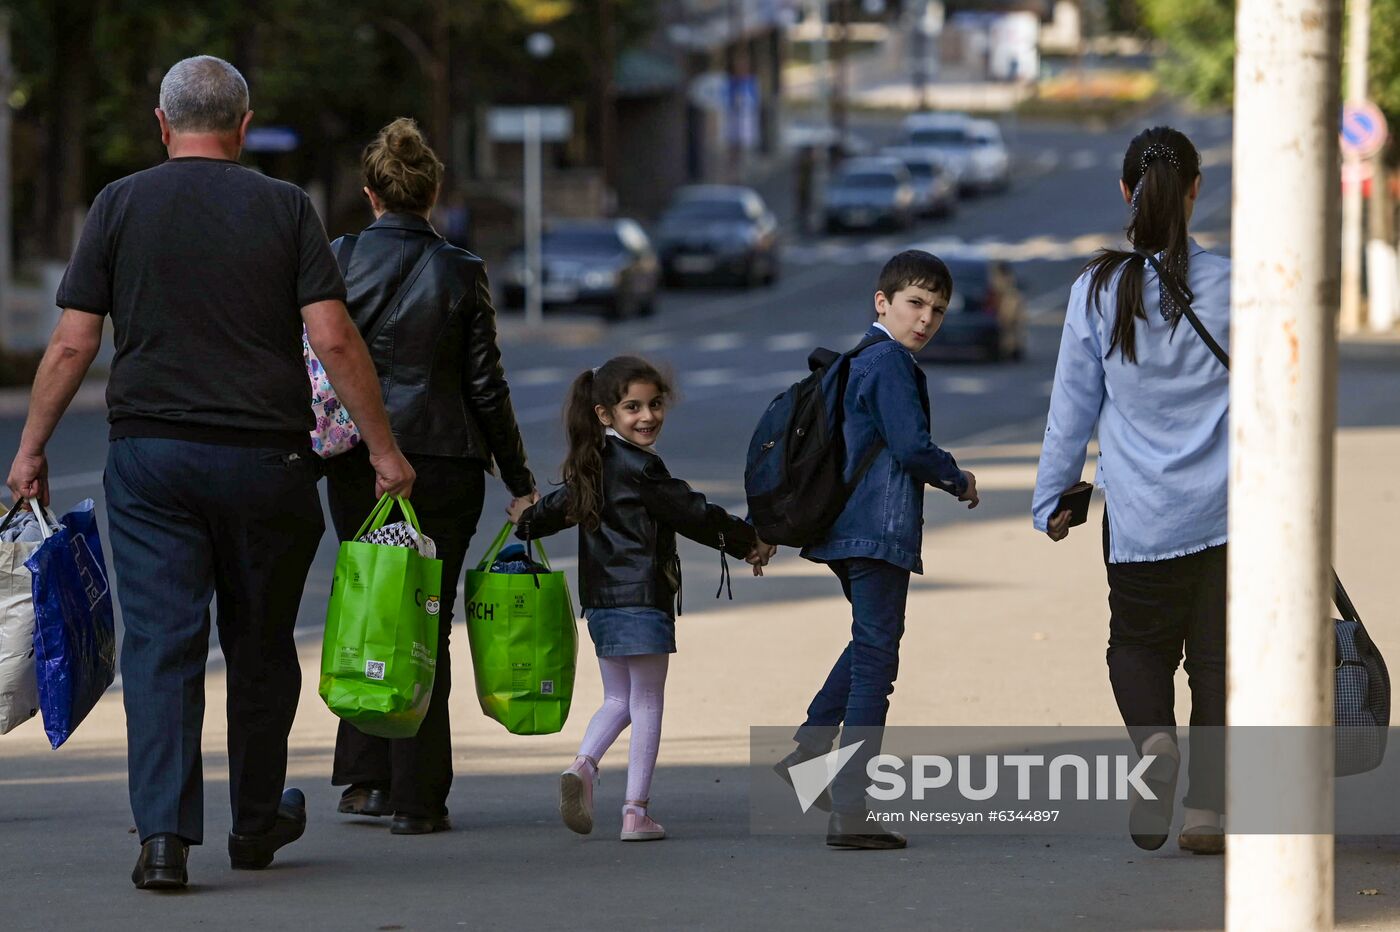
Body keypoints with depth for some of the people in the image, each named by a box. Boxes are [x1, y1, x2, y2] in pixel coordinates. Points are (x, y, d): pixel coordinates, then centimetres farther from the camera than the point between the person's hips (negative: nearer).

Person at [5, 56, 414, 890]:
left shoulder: (121, 205, 1)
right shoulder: (285, 209, -1)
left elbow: (73, 344, -1)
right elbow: (334, 340, -7)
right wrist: (384, 448, 0)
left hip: (150, 454, 0)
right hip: (266, 459, 0)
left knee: (161, 642, -2)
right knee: (260, 645, 14)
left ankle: (165, 834, -13)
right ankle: (259, 822, 28)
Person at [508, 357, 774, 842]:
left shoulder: (591, 466, 10)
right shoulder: (639, 467, -14)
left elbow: (561, 505, 24)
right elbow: (693, 512, -11)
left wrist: (528, 519, 46)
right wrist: (749, 541, 2)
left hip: (600, 601, 8)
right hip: (642, 597, -8)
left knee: (618, 699, 19)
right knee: (647, 704, 0)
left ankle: (583, 765, -7)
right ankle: (635, 813, -1)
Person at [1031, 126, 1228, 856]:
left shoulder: (1098, 290, -3)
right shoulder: (1231, 284, -4)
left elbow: (1073, 405, 3)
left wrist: (1052, 498, 13)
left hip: (1140, 513, 0)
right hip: (1228, 506, 0)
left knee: (1138, 642, 16)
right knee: (1217, 653, 8)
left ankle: (1153, 737, -14)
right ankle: (1205, 808, 4)